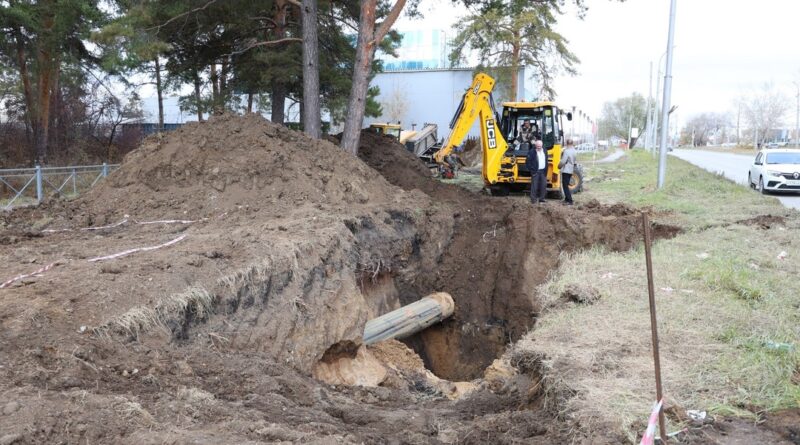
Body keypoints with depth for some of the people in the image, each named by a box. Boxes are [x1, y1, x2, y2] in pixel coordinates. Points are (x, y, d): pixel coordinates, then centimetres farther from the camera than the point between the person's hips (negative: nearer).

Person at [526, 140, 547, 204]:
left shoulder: (544, 151, 9)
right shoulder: (532, 152, -8)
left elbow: (546, 161, 17)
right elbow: (527, 162, -9)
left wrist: (546, 170, 9)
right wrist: (532, 169, -12)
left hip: (543, 171, 5)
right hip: (536, 171, -5)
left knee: (543, 185, 7)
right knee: (534, 186, -4)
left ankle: (541, 198, 17)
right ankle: (533, 199, 1)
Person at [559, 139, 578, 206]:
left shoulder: (566, 151, -19)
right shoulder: (575, 152, 8)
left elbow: (563, 161, -19)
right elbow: (575, 162, 16)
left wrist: (559, 166, -2)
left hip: (565, 170, -8)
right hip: (571, 170, 8)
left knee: (565, 186, -5)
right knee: (566, 185, 19)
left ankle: (569, 201, -8)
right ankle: (567, 199, 24)